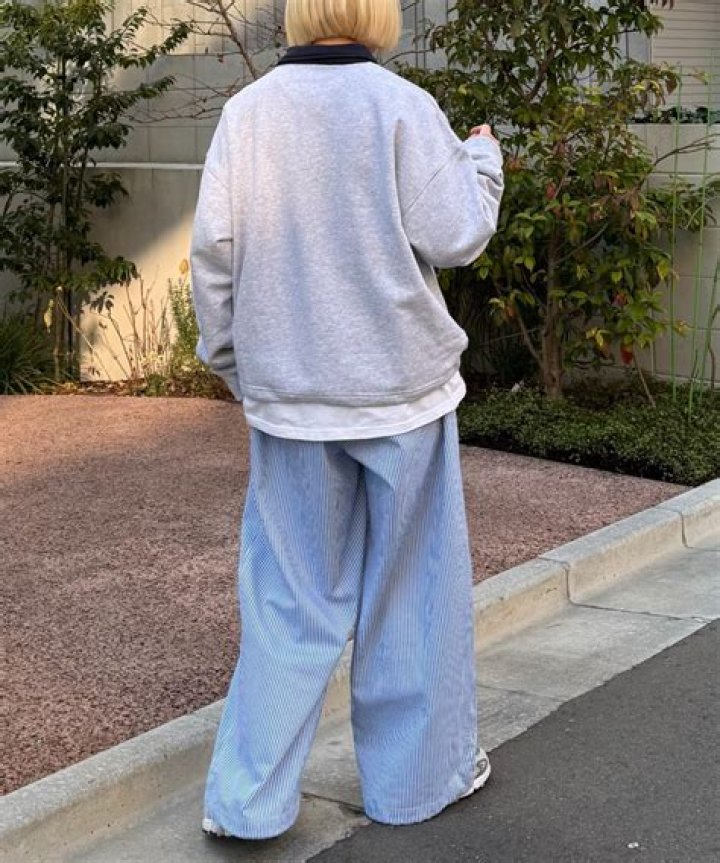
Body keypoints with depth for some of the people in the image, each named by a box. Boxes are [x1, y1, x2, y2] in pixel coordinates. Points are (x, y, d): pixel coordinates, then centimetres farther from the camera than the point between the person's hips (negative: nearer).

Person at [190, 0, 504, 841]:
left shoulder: (248, 111, -1)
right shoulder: (401, 106, -9)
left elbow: (214, 250, -2)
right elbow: (451, 235, -10)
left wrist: (232, 360, 10)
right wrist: (481, 157, 8)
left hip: (290, 390, 3)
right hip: (400, 385, -3)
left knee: (291, 599, 10)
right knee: (413, 586, 12)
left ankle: (248, 798, 10)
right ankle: (417, 772, 24)